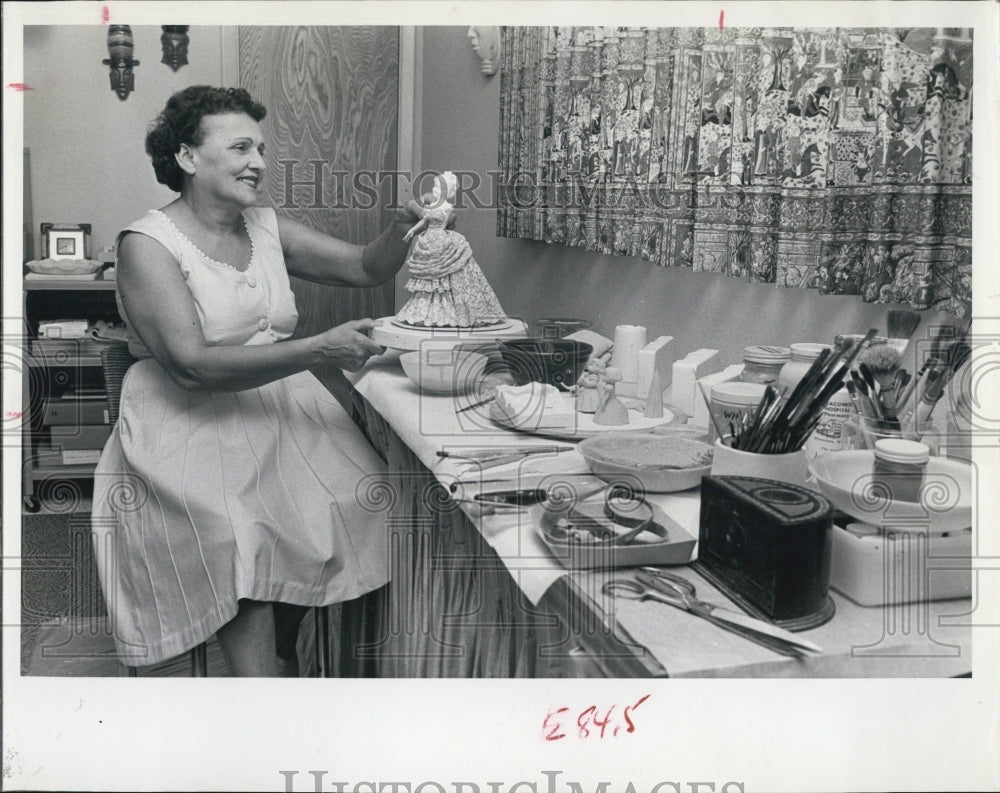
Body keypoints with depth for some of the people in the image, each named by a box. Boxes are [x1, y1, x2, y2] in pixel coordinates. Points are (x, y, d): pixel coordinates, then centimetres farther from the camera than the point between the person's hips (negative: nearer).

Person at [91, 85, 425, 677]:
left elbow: (365, 268, 9)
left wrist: (402, 229, -14)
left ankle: (280, 652, 5)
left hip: (281, 410, 6)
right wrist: (318, 350, -26)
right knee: (239, 543, -27)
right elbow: (193, 364, -19)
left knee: (351, 504, -16)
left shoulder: (267, 229, 11)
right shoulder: (149, 244, -8)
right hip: (193, 427, -5)